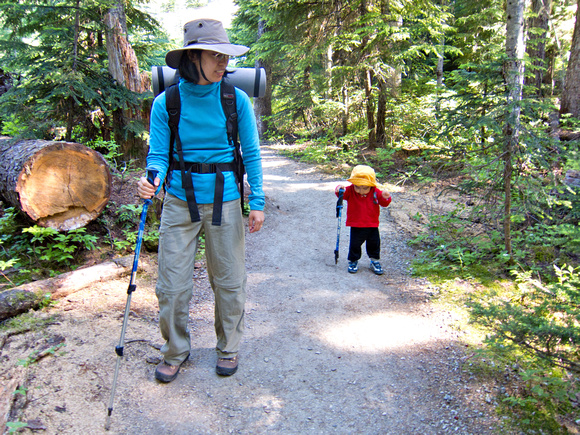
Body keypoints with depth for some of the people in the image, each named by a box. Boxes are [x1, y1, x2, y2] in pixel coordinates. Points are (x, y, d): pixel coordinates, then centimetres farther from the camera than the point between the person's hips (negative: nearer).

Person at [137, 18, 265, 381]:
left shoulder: (236, 100, -3)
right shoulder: (166, 103, -3)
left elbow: (251, 154, 1)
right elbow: (158, 153, -2)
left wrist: (257, 202, -3)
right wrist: (152, 178, -25)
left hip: (225, 202, 0)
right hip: (179, 202, 1)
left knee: (229, 280, 9)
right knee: (172, 285, 4)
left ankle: (229, 347, 33)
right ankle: (176, 351, 28)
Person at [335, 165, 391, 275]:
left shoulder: (376, 192, -9)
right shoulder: (350, 191, -11)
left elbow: (384, 204, -7)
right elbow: (343, 194, -24)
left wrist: (386, 198, -29)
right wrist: (339, 190, -47)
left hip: (372, 226, 1)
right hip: (356, 226, -1)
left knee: (374, 244, 13)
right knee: (354, 245, 6)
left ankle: (375, 261, 34)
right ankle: (353, 261, 29)